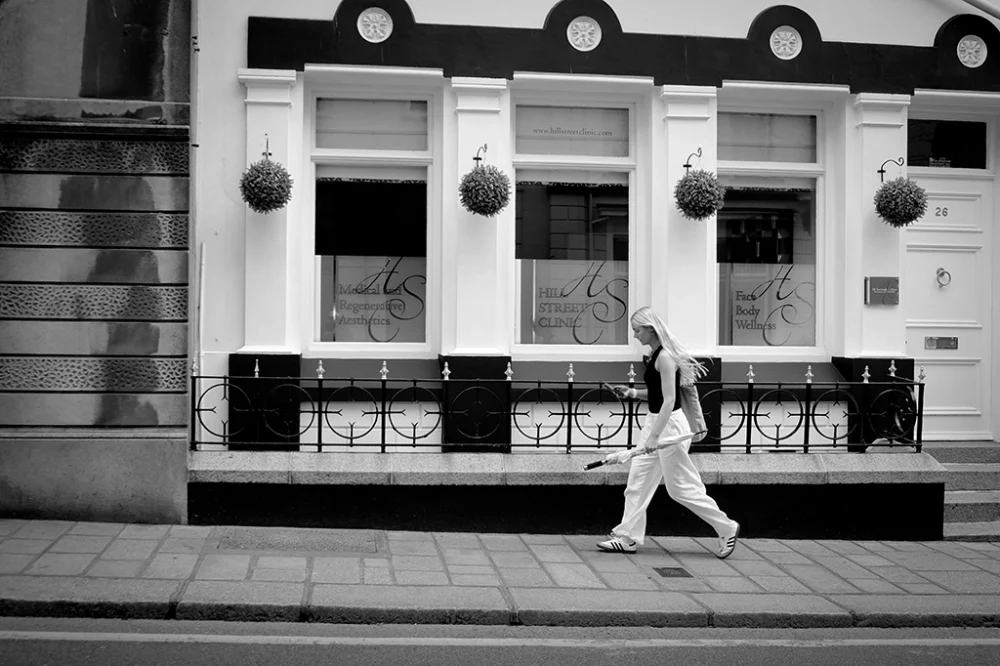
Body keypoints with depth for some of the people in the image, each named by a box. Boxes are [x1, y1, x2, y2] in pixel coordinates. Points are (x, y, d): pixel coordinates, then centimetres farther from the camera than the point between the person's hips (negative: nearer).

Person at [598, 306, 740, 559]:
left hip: (669, 424, -10)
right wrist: (632, 392, 5)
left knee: (681, 487, 0)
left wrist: (654, 437, -26)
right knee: (637, 482, 9)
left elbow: (669, 400, -24)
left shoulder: (665, 357, -20)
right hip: (654, 422, 10)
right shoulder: (655, 354, 9)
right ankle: (628, 537, 15)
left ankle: (727, 528, 14)